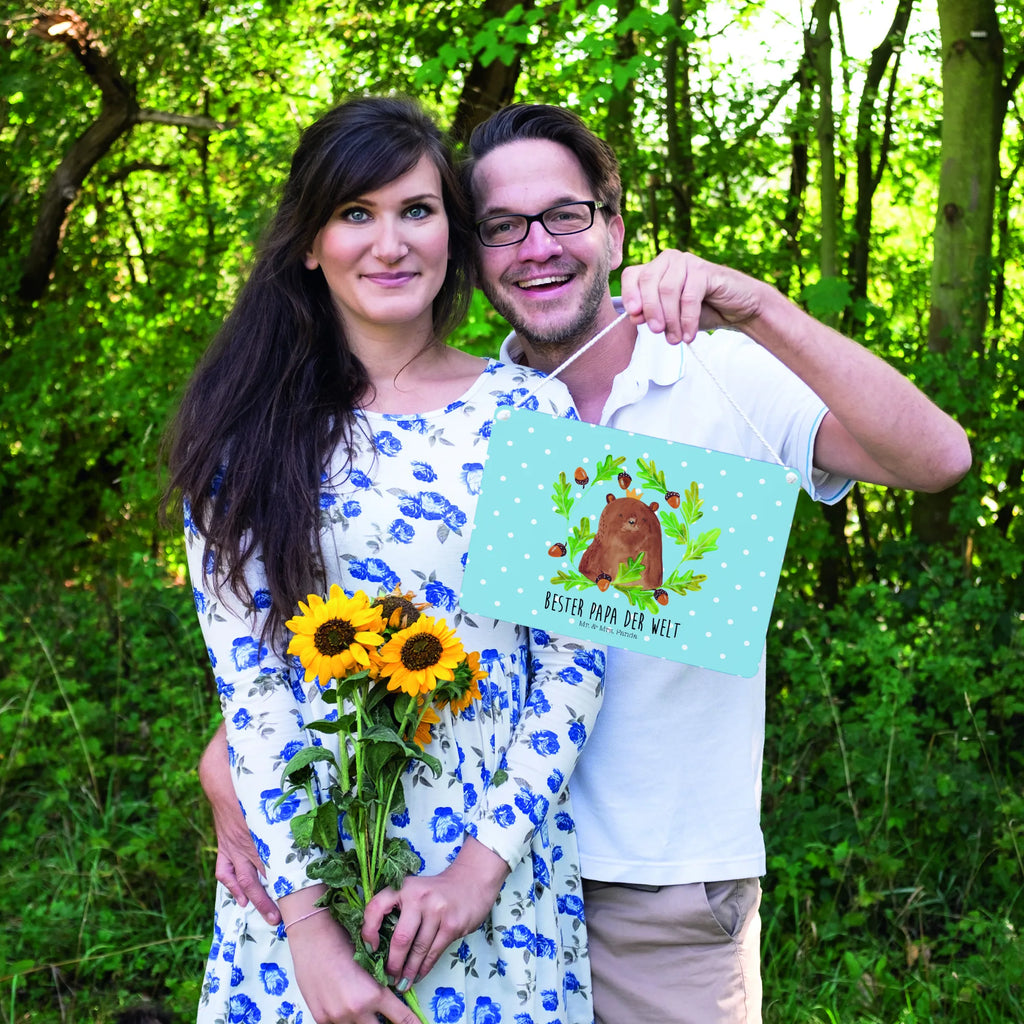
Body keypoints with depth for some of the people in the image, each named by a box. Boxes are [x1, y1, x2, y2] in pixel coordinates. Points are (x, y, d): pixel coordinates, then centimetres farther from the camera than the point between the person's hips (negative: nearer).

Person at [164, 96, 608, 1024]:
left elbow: (574, 657, -3)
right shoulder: (249, 430, -2)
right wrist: (307, 918, -13)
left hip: (501, 862, 0)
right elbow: (245, 675, -7)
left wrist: (487, 859, -11)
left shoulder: (530, 410, -2)